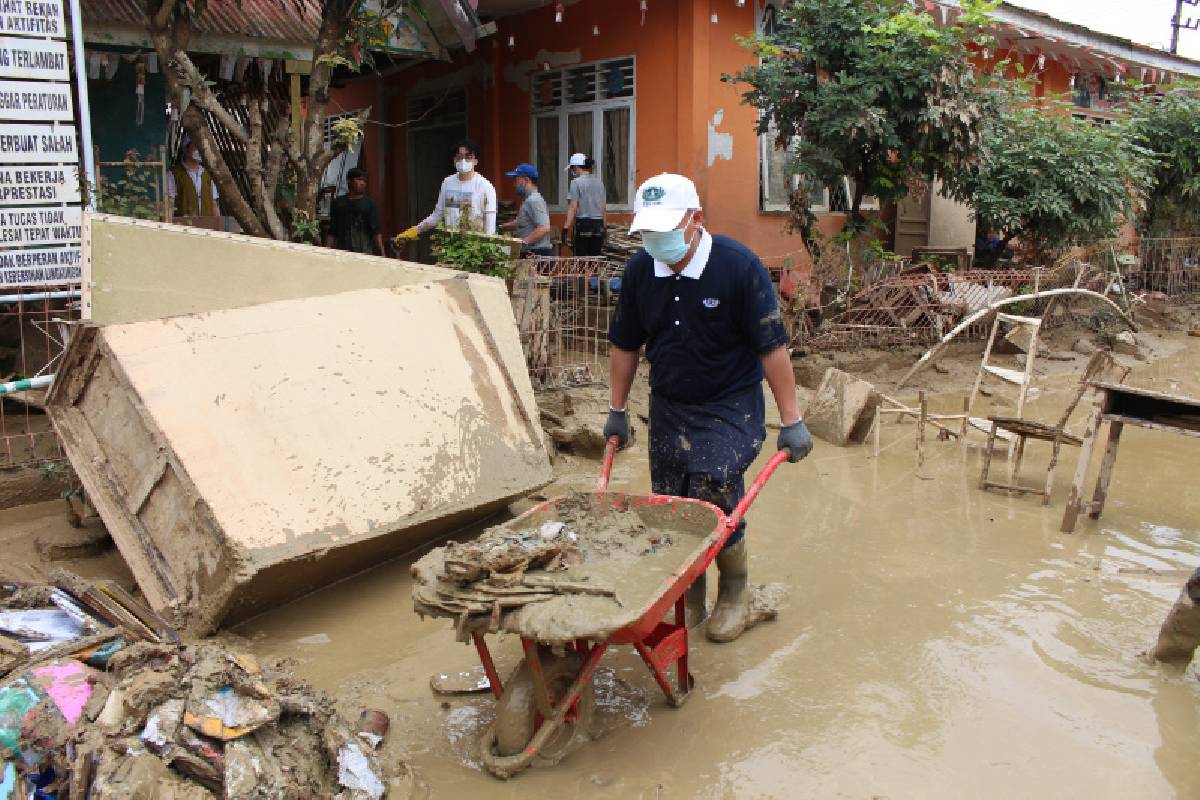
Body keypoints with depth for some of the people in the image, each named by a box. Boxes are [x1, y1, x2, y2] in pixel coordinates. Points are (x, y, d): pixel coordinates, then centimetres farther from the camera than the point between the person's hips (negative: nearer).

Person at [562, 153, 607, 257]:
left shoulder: (576, 182, -6)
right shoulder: (599, 182, 12)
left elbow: (573, 207, -13)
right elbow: (603, 207, 15)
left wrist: (566, 227, -14)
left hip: (583, 223, -6)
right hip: (598, 224, 6)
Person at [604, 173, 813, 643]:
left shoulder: (739, 266, -18)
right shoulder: (639, 270, -5)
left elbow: (773, 347, -15)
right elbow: (625, 345, 8)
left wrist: (791, 421, -14)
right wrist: (617, 411, 11)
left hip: (730, 410, -5)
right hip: (668, 408, 5)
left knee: (714, 506, -12)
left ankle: (735, 591, 16)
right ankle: (689, 598, 31)